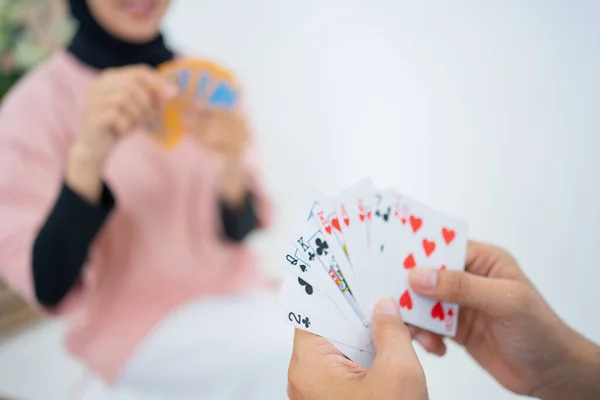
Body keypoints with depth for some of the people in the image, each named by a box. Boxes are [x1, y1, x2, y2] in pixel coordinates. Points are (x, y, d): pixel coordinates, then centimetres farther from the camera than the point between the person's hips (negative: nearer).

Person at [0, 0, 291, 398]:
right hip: (139, 323, -4)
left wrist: (233, 167, -21)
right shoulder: (38, 103, -11)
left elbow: (238, 229, 1)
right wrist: (87, 155, -30)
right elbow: (48, 286, -16)